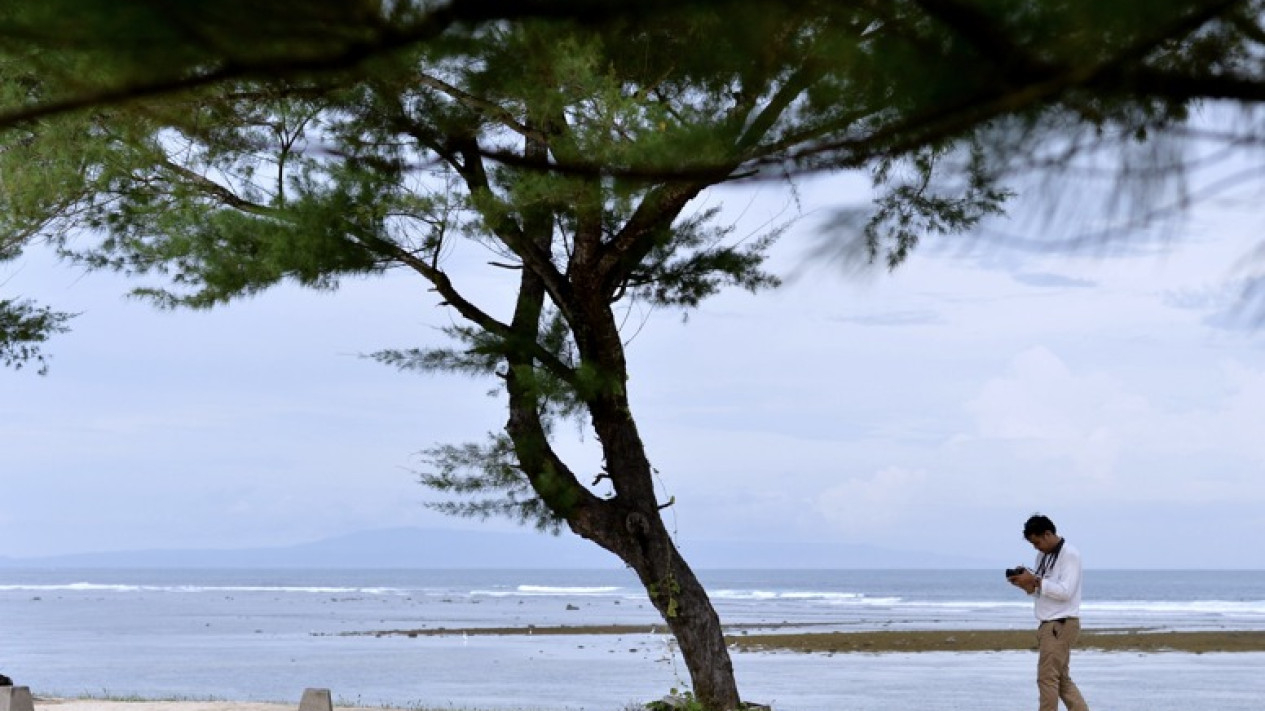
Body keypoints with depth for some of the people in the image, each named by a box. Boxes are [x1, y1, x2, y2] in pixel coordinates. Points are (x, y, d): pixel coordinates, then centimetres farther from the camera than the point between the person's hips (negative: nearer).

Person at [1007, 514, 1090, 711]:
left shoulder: (1070, 555, -11)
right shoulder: (1043, 556, 15)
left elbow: (1065, 592, -21)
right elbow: (1039, 591, 20)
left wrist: (1035, 581, -21)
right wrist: (1025, 583, -2)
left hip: (1061, 626, -9)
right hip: (1048, 626, 9)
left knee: (1047, 677, -9)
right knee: (1062, 679, 12)